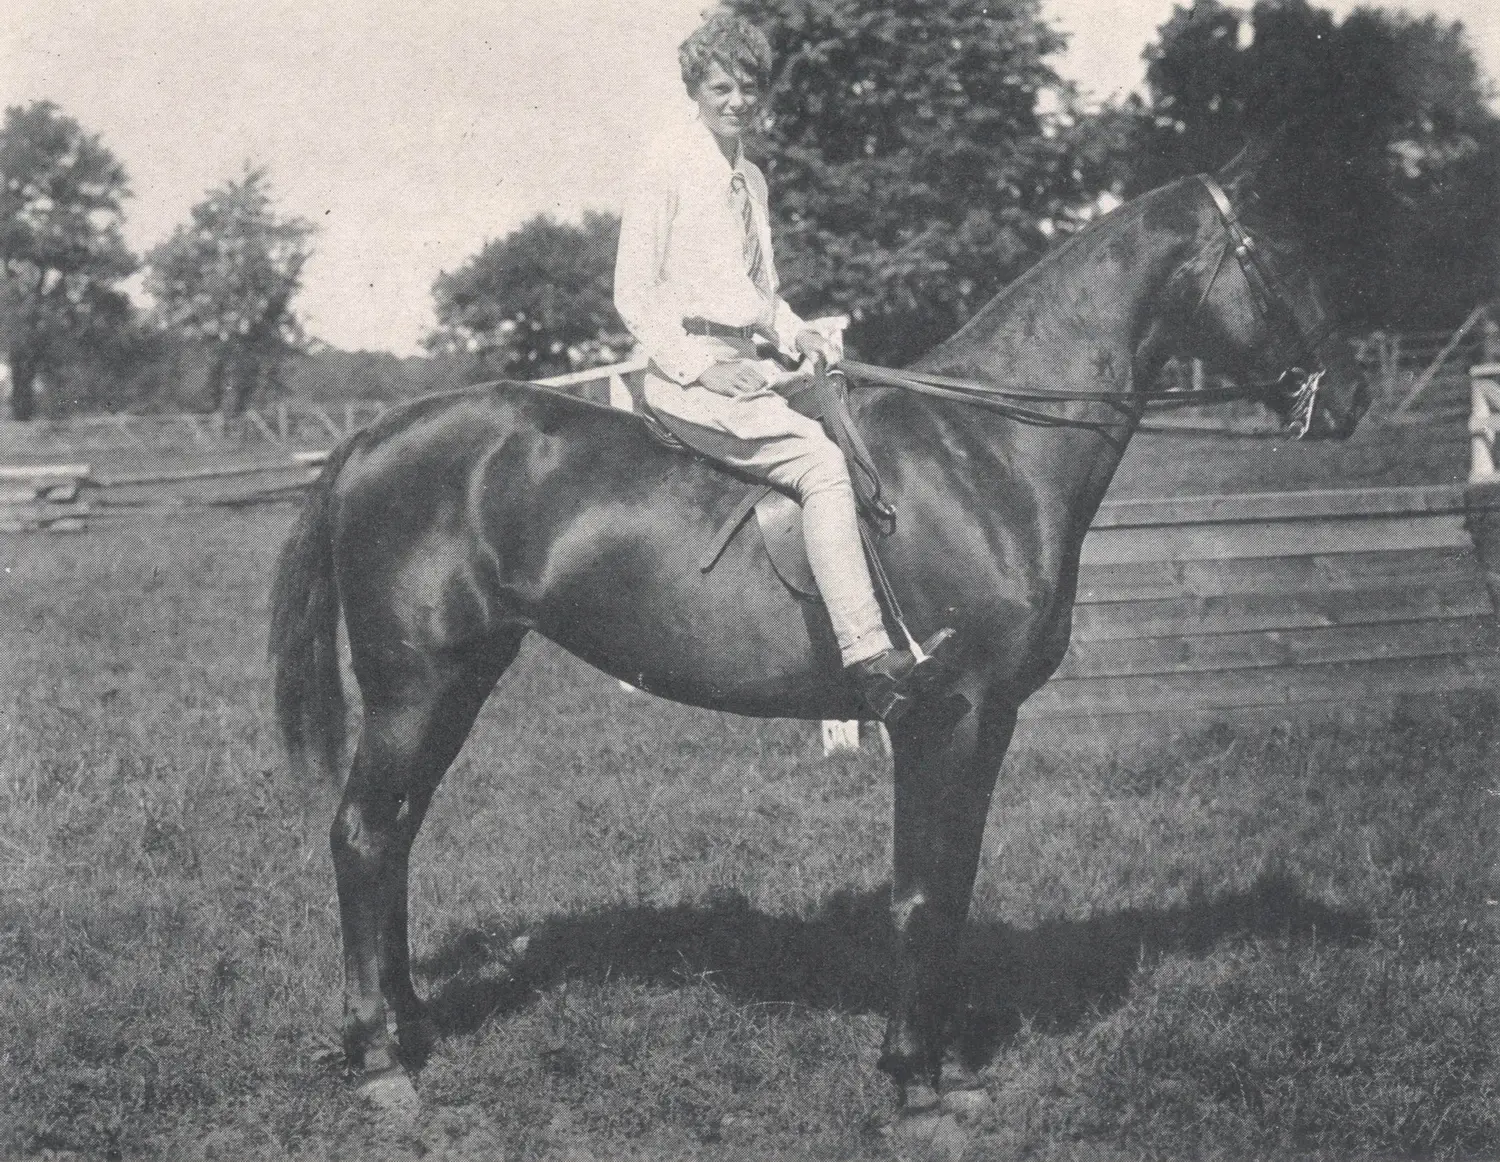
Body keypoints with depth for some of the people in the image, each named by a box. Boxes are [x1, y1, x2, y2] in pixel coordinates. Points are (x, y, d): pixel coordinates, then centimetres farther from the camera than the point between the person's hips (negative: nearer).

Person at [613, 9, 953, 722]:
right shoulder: (666, 165, -3)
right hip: (686, 376, -9)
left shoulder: (751, 180, 19)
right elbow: (633, 295, -7)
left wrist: (799, 335, 7)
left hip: (749, 369, 9)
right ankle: (868, 657, -32)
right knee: (820, 461, -25)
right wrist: (699, 368, -18)